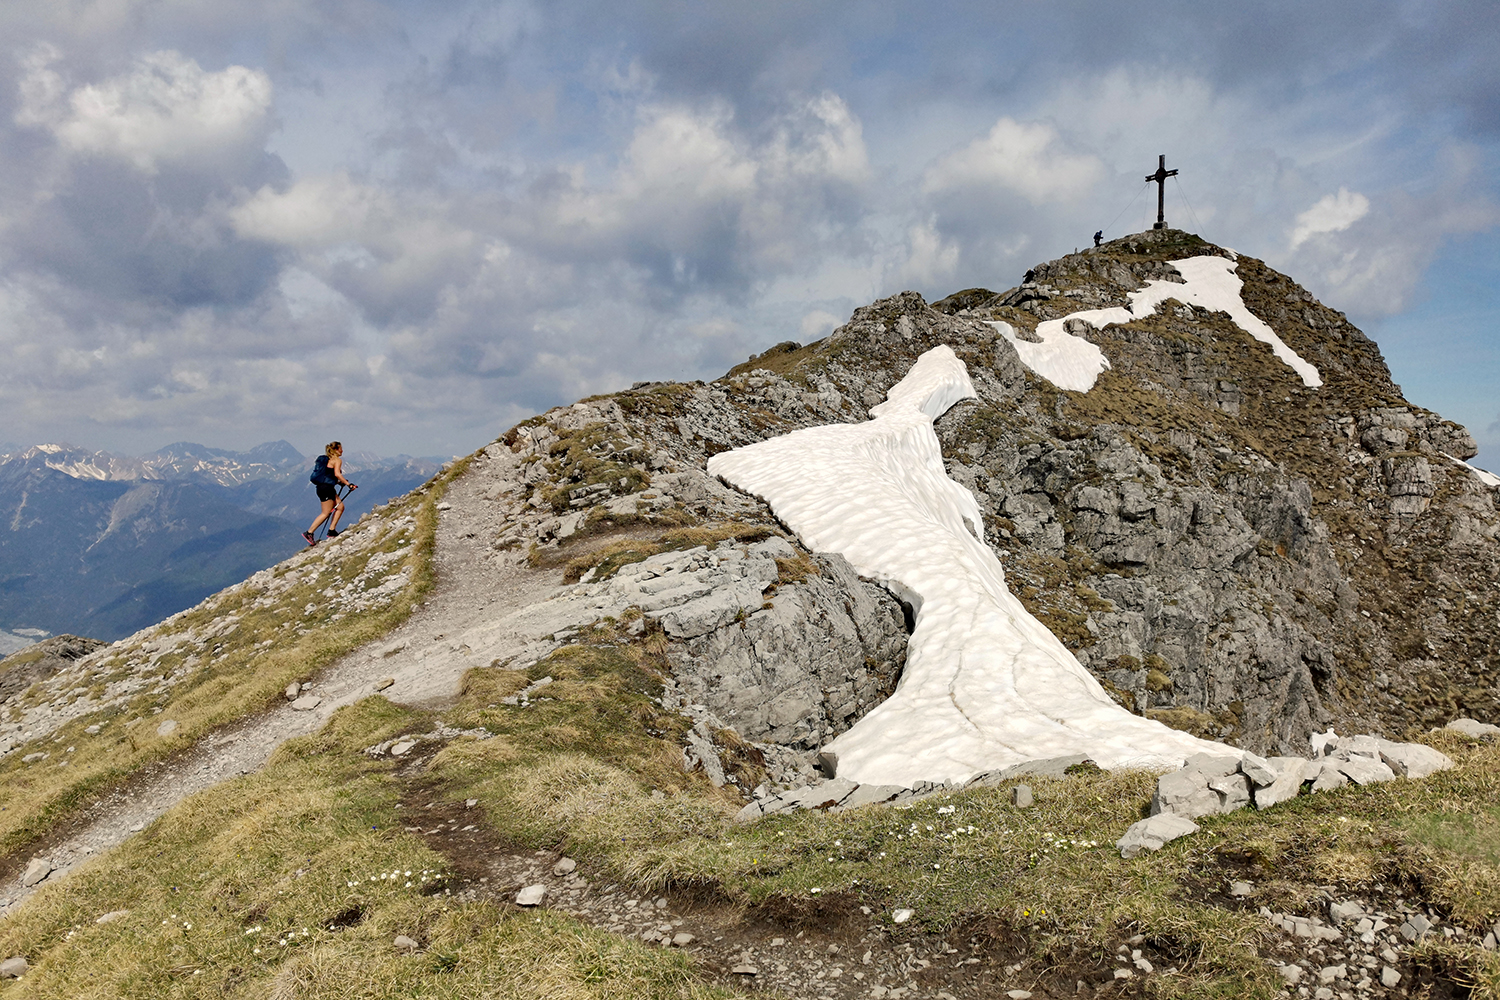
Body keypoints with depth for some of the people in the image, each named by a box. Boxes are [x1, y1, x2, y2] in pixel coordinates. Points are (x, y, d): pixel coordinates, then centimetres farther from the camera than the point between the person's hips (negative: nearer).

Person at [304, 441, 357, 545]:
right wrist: (348, 484, -20)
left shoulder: (327, 459, 19)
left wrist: (338, 482, 22)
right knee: (326, 513, -4)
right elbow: (337, 474, -23)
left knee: (340, 507, 13)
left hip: (323, 487, 10)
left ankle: (332, 531, 11)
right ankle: (309, 533, -2)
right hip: (326, 488, -10)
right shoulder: (337, 460, -9)